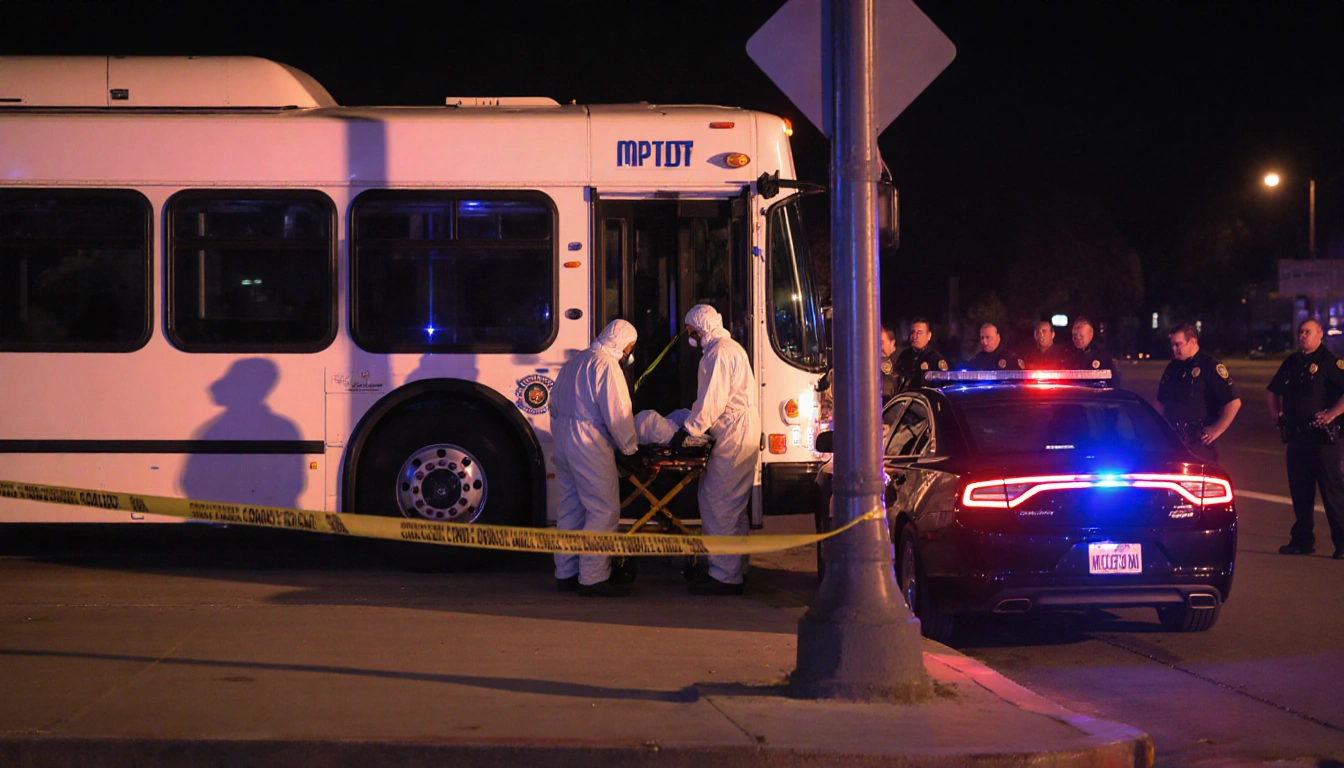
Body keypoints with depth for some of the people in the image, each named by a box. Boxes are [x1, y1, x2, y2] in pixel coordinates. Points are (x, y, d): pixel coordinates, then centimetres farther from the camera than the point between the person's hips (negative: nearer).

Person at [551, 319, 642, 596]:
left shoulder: (574, 362, 17)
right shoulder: (607, 366, -11)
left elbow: (555, 405, 22)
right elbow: (617, 413, -15)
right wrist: (629, 449, -6)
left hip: (563, 441, 10)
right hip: (590, 446, -10)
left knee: (571, 508, 14)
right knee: (604, 511, -7)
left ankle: (565, 573, 17)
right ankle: (593, 578, -9)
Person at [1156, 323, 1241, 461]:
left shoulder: (1210, 366, -7)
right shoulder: (1172, 368, 15)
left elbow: (1234, 402, -12)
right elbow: (1161, 402, 26)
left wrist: (1217, 430, -13)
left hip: (1199, 441, -7)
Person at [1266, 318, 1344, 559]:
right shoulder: (1292, 363, 16)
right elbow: (1272, 390, 31)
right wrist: (1276, 413, 18)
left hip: (1322, 437, -7)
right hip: (1296, 437, 7)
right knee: (1299, 491, 10)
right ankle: (1303, 540, 18)